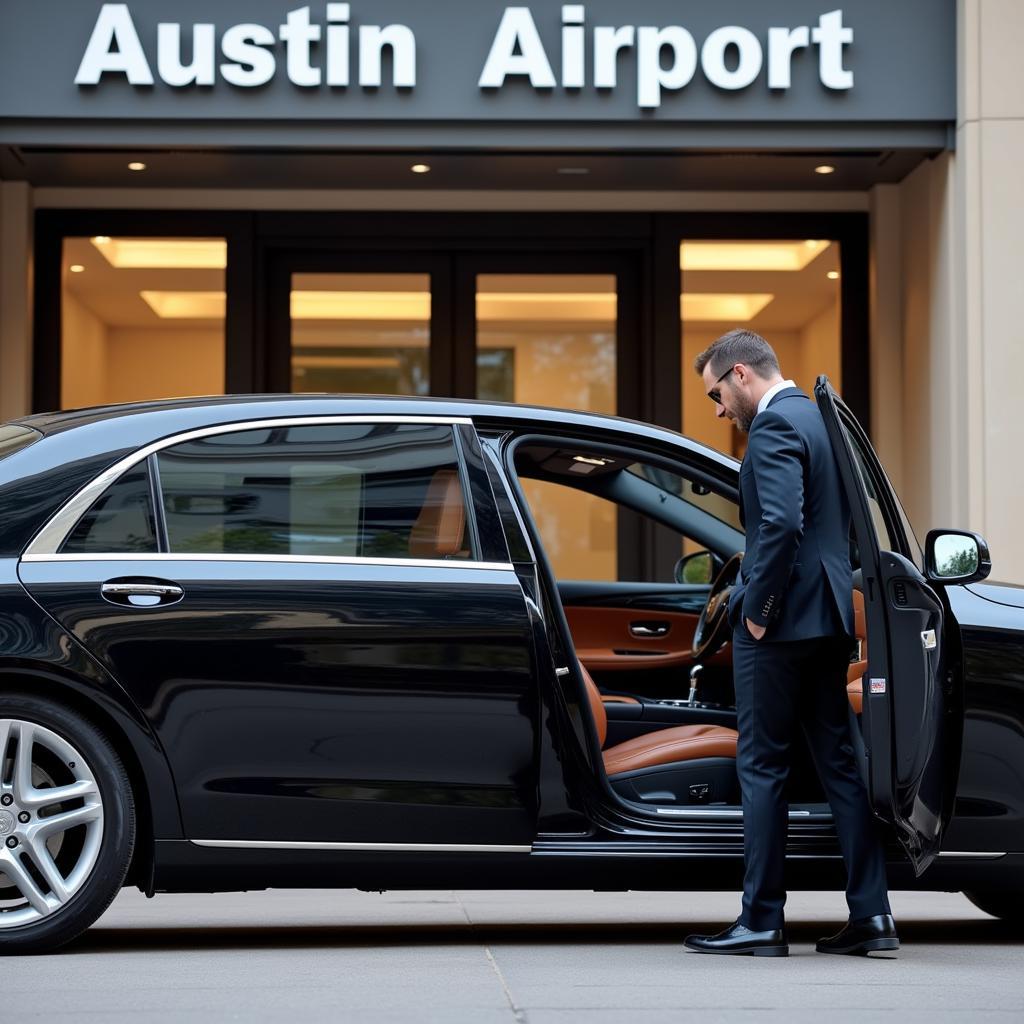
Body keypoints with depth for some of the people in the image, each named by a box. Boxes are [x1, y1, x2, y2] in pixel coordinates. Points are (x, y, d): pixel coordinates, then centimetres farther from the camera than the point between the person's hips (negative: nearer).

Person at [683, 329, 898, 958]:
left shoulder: (774, 426, -13)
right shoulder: (819, 418, 17)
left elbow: (780, 523, -24)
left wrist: (758, 608, -16)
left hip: (782, 623, -9)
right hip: (830, 620, 9)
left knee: (762, 767, -3)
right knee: (839, 762, 10)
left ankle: (762, 923, 1)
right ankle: (871, 914, 11)